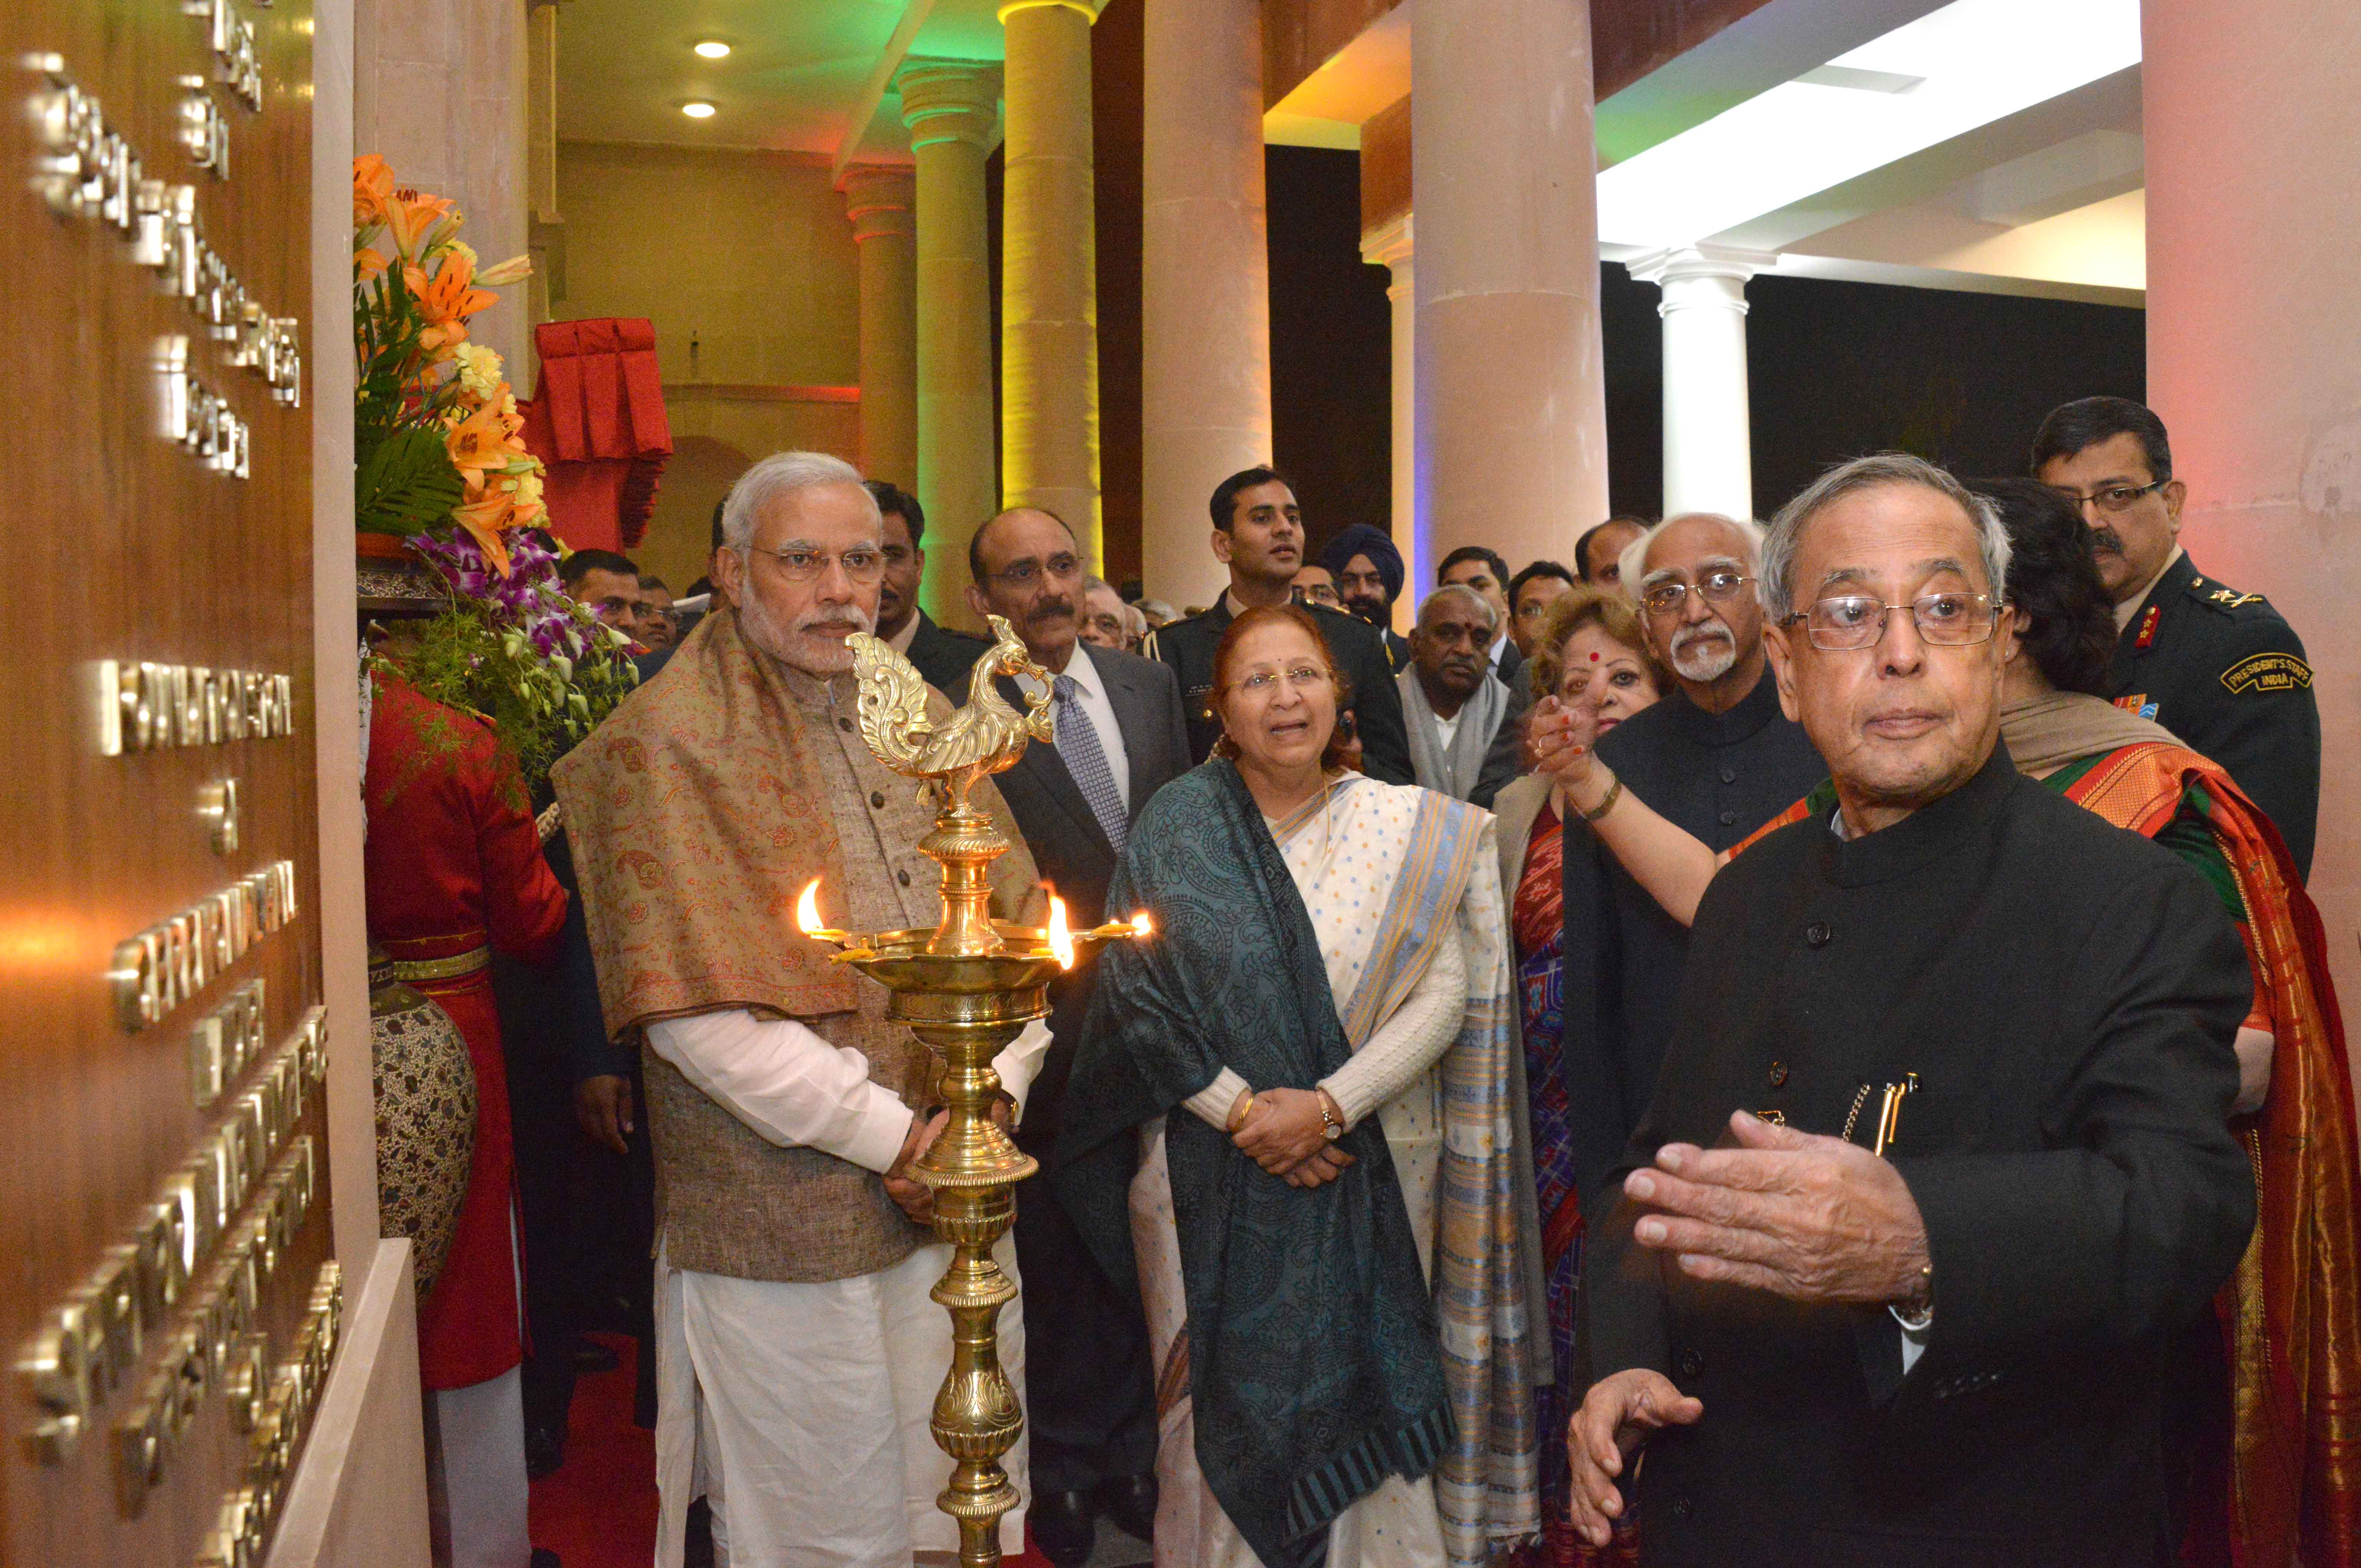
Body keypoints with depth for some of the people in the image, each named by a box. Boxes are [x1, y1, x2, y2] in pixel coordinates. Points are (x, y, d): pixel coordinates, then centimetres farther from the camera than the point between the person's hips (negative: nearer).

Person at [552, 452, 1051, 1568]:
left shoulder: (922, 722, 10)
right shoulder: (667, 745, -9)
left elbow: (1022, 923, 9)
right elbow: (696, 1009, -16)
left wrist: (988, 1100, -6)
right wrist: (892, 1134, -15)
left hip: (958, 1195, 6)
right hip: (785, 1219, -5)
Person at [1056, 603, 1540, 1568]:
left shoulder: (1411, 832, 0)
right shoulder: (1176, 827, -1)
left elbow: (1442, 999, -5)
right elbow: (1137, 996, -5)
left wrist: (1328, 1106, -16)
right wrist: (1244, 1110, -12)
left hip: (1371, 1171, 0)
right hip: (1211, 1177, 0)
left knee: (1363, 1402, 7)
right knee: (1229, 1402, 7)